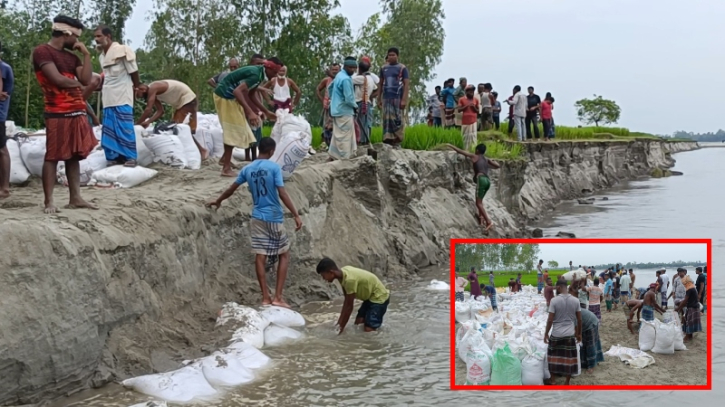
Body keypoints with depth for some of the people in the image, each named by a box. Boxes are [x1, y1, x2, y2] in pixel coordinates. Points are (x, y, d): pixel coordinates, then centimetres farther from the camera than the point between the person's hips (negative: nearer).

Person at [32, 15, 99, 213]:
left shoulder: (72, 56, 17)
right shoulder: (42, 51, -6)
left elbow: (86, 80, 6)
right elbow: (58, 79, -15)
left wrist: (86, 54, 3)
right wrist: (76, 82, 3)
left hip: (78, 113, 8)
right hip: (57, 114, -8)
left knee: (74, 157, 7)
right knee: (53, 157, -5)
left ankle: (75, 198, 10)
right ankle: (49, 202, -4)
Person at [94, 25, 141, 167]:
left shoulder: (122, 51, -10)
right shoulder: (102, 56, 12)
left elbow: (133, 72, -3)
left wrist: (137, 88, 6)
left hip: (122, 96, -7)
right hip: (108, 98, 7)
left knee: (125, 128, -7)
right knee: (109, 129, 6)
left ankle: (130, 157, -2)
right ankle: (114, 156, 11)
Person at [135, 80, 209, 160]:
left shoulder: (152, 88, -20)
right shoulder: (153, 92, 11)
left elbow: (148, 110, -24)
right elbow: (160, 111, 8)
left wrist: (136, 124, -16)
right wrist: (148, 122, -4)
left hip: (188, 100, -11)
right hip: (181, 102, 11)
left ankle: (202, 151, -2)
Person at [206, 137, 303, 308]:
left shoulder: (248, 169, 4)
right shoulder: (274, 167, -10)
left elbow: (231, 189, 15)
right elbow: (282, 194, -16)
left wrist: (218, 201, 32)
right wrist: (296, 215, -13)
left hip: (257, 218, 4)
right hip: (275, 218, -4)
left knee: (260, 256, 5)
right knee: (284, 254, 8)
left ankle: (265, 297, 7)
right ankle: (278, 297, 3)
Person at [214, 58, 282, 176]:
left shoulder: (259, 72, 7)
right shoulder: (256, 75, -24)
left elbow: (252, 95, 19)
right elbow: (237, 91, -36)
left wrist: (266, 112, 22)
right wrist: (250, 112, -41)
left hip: (229, 96, 10)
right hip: (225, 96, -10)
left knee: (236, 130, 20)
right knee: (233, 130, -8)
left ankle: (225, 158, 30)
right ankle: (226, 168, -6)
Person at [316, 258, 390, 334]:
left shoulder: (349, 279, -34)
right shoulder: (342, 274, -5)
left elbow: (349, 306, -25)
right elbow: (346, 301, 2)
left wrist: (341, 327, -16)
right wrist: (340, 321, 1)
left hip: (379, 297, -10)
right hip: (370, 296, 10)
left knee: (369, 330, -16)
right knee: (358, 323, 12)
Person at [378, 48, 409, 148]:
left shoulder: (402, 68, 1)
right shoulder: (383, 68, 13)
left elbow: (407, 84, -4)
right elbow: (380, 84, 17)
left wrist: (404, 100, -13)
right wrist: (379, 99, 12)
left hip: (398, 98, -4)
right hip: (386, 98, 4)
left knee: (398, 120, -3)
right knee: (387, 120, 2)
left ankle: (397, 142, 2)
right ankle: (388, 141, 4)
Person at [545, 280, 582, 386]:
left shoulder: (554, 300, -12)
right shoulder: (575, 300, -2)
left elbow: (550, 320, -12)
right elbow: (579, 319, 4)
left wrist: (546, 333, -1)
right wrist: (579, 333, 16)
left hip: (556, 334, -3)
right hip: (570, 334, 3)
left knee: (553, 357, 13)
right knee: (569, 358, 10)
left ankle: (553, 381, 19)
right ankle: (567, 383, 18)